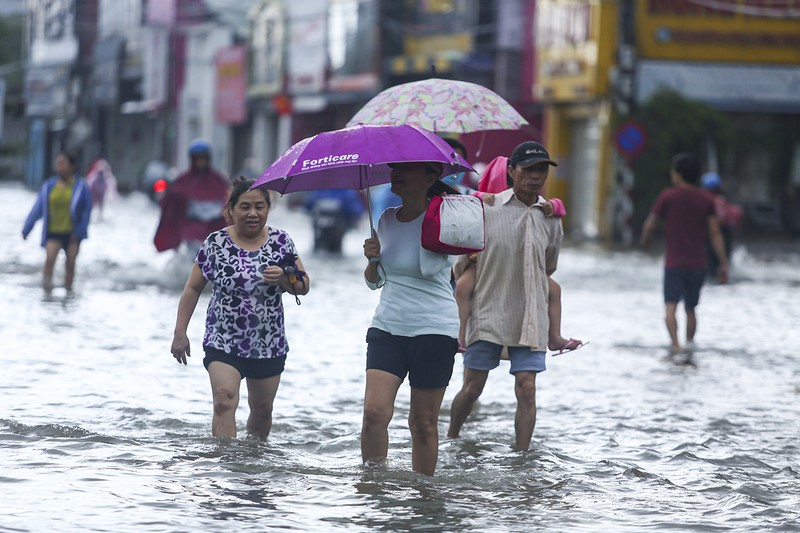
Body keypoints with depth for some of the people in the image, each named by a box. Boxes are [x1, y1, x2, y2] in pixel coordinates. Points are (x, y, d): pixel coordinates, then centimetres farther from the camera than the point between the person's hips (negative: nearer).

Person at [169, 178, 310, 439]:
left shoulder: (280, 241, 1)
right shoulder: (215, 243, -4)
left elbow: (304, 287, 3)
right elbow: (193, 289, 2)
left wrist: (284, 278, -19)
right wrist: (180, 333, -2)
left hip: (269, 346, 3)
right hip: (223, 342, -3)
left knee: (262, 409, 14)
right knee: (224, 401, -21)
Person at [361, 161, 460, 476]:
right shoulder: (386, 219, 9)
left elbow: (430, 267, -22)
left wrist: (428, 220, -14)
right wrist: (372, 258, -5)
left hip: (433, 331, -4)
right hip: (387, 328, 4)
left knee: (424, 422, 3)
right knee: (374, 411, -12)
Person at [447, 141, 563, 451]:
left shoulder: (550, 219, 3)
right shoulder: (486, 209, -4)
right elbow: (462, 263, 5)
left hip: (529, 319, 2)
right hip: (487, 314, -2)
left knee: (527, 388, -8)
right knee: (472, 387, 2)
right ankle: (451, 440, 26)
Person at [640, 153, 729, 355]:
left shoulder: (668, 196, -5)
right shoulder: (706, 200, 3)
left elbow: (650, 225, -1)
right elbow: (715, 234, -1)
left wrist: (645, 241, 21)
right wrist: (724, 263, 1)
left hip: (674, 262, -4)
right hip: (698, 263, 4)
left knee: (670, 305, -9)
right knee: (690, 307, 19)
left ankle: (675, 343, -27)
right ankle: (689, 342, 24)